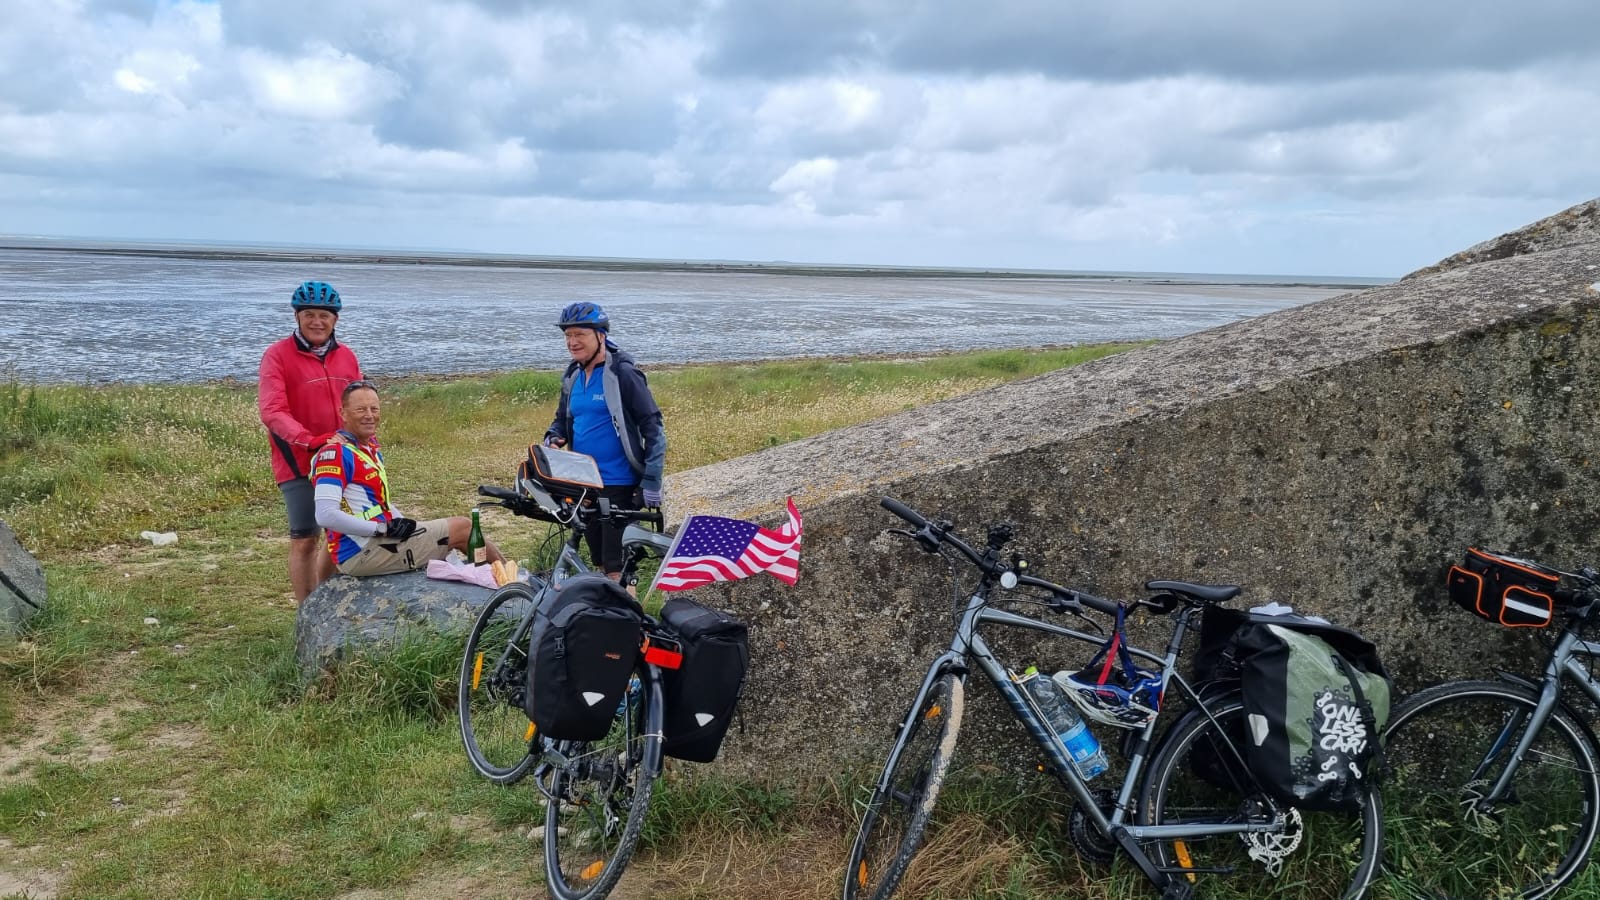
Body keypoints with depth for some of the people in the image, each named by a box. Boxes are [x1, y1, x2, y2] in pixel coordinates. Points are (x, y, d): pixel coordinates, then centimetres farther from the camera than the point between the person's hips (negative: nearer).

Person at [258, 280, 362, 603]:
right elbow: (272, 411, -17)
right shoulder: (278, 355, -7)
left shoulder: (346, 356, 10)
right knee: (305, 539, -2)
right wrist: (309, 440, -31)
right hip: (299, 463, -5)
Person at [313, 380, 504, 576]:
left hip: (377, 538, 9)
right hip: (361, 551, -9)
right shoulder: (335, 454, -16)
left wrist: (407, 526, 8)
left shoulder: (371, 449, 14)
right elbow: (325, 515, -26)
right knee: (462, 527, -3)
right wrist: (382, 528, -22)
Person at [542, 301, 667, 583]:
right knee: (598, 558, 14)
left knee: (617, 565, -6)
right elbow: (562, 419, 22)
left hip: (619, 484, -7)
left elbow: (653, 426, -12)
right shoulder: (572, 377, 8)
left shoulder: (622, 374, -12)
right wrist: (552, 439, -1)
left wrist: (652, 482, -16)